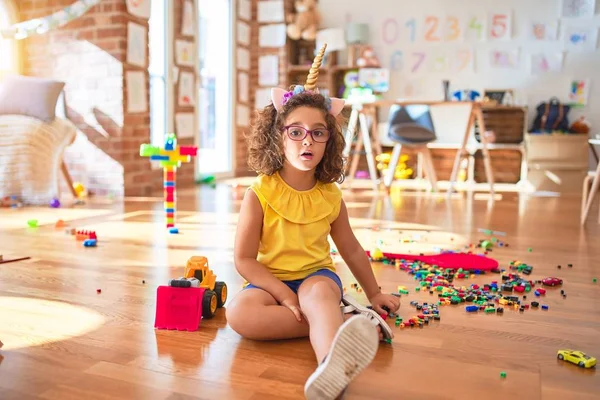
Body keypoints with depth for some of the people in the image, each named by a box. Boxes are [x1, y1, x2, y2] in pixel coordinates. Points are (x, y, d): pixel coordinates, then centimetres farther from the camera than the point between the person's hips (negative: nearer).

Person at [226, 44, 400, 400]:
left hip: (317, 275, 1)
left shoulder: (331, 196, -1)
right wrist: (284, 295, -20)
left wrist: (374, 293, 20)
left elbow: (352, 250, 14)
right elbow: (244, 259, -9)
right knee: (239, 313, -32)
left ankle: (332, 365, -63)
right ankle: (340, 321, -30)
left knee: (319, 293, -35)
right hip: (271, 280, 0)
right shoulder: (260, 194, -10)